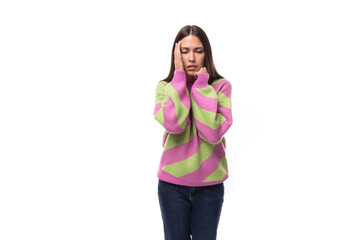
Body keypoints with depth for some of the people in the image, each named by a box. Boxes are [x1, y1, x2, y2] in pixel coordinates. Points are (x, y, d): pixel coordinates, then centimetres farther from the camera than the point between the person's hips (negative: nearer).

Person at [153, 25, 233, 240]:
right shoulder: (165, 87, -2)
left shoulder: (221, 86, -5)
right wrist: (180, 77, -16)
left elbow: (213, 133, -20)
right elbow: (173, 124, -22)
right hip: (172, 184, 1)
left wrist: (201, 85, -17)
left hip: (210, 184, -1)